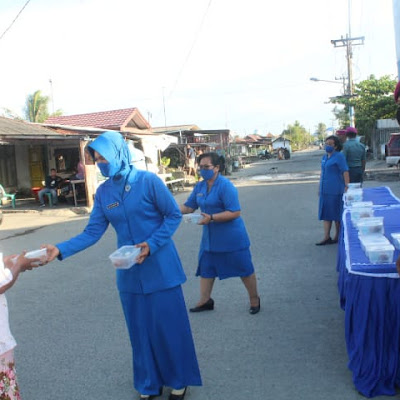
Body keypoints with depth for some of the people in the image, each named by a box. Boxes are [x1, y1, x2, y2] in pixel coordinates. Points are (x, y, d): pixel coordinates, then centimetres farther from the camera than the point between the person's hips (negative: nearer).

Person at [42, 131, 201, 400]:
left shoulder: (148, 181, -13)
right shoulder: (103, 192, 1)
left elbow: (174, 215, -7)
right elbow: (93, 232, -1)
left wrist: (152, 244, -18)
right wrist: (61, 249, -14)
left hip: (160, 268, -4)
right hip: (129, 272, 4)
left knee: (169, 325, 6)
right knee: (140, 329, 13)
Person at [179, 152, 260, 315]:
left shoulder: (225, 186, -20)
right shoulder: (199, 186, 2)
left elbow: (235, 213, -25)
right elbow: (188, 207, 8)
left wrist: (211, 218, -30)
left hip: (232, 238, -7)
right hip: (210, 237, 7)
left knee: (244, 269, 6)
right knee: (206, 267, 14)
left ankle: (254, 299, 25)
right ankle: (205, 301, 29)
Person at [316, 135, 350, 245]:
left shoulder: (339, 156, -9)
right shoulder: (325, 157, 14)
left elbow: (345, 172, -13)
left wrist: (346, 187, -19)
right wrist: (320, 188, 20)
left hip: (335, 190, -7)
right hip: (325, 190, 8)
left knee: (336, 213, 2)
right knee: (325, 213, 6)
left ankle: (338, 236, 14)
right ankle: (326, 237, 10)